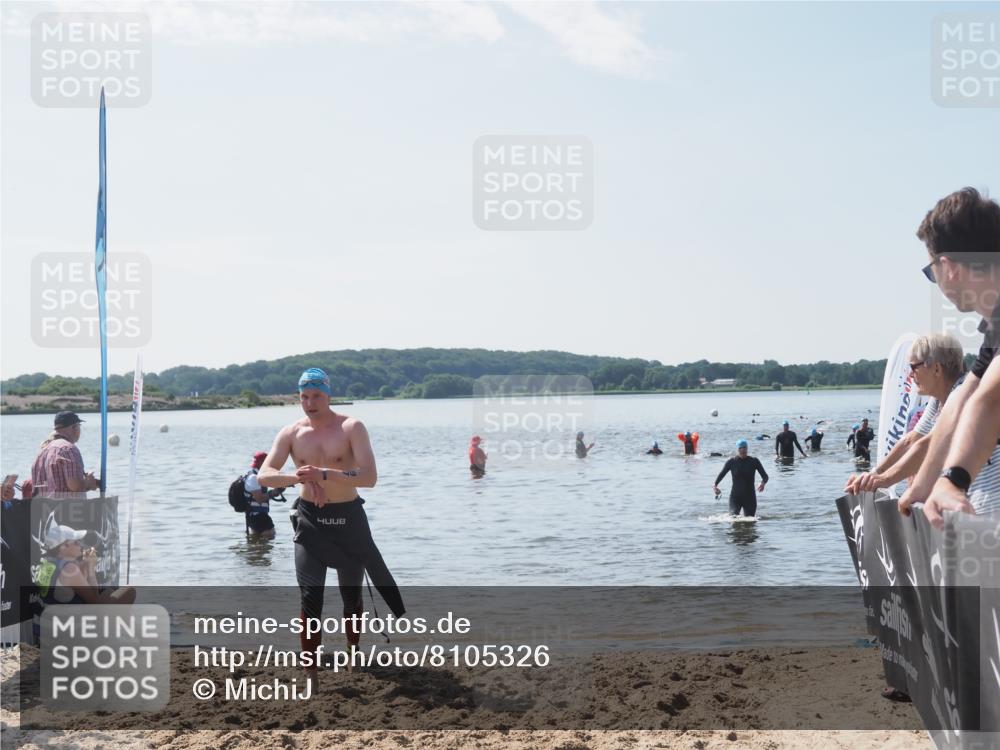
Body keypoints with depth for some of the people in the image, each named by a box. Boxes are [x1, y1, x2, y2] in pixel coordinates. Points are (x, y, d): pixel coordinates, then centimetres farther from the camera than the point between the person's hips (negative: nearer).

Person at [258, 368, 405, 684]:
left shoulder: (351, 428, -11)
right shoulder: (291, 433, -2)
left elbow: (369, 477, -22)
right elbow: (264, 475, -11)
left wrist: (324, 474, -34)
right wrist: (300, 478, -30)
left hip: (348, 518, -1)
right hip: (309, 520, 1)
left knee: (351, 594, 15)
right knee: (311, 599, -8)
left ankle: (354, 655, 39)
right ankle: (310, 674, -1)